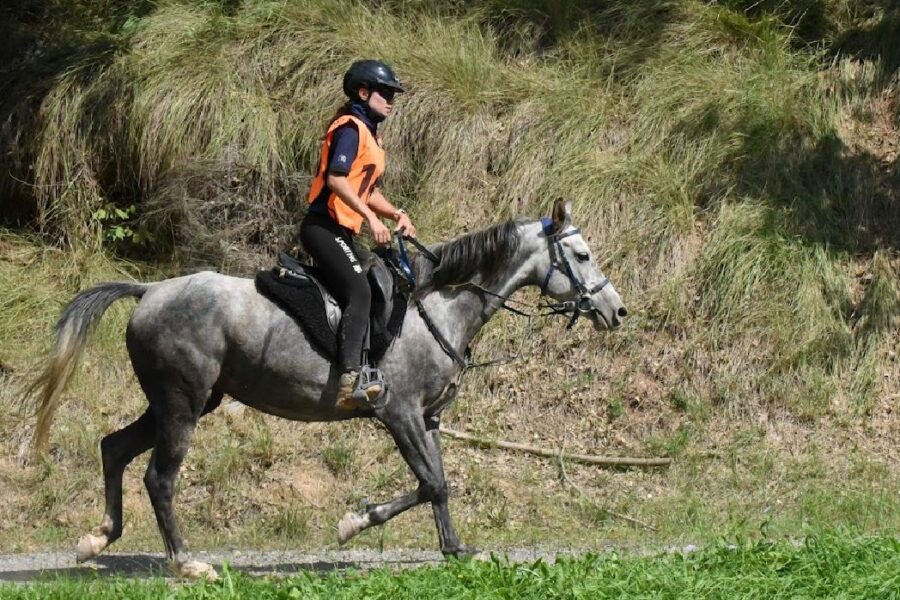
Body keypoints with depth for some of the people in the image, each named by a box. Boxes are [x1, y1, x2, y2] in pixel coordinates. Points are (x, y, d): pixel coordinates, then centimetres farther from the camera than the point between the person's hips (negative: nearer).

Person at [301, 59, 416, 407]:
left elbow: (369, 191, 26)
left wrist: (396, 214, 8)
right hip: (324, 226, -11)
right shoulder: (350, 128, -9)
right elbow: (336, 179, -23)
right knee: (359, 292, -26)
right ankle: (349, 381, -39)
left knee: (374, 292, 10)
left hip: (343, 232, 11)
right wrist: (371, 218, -26)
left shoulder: (369, 133, 22)